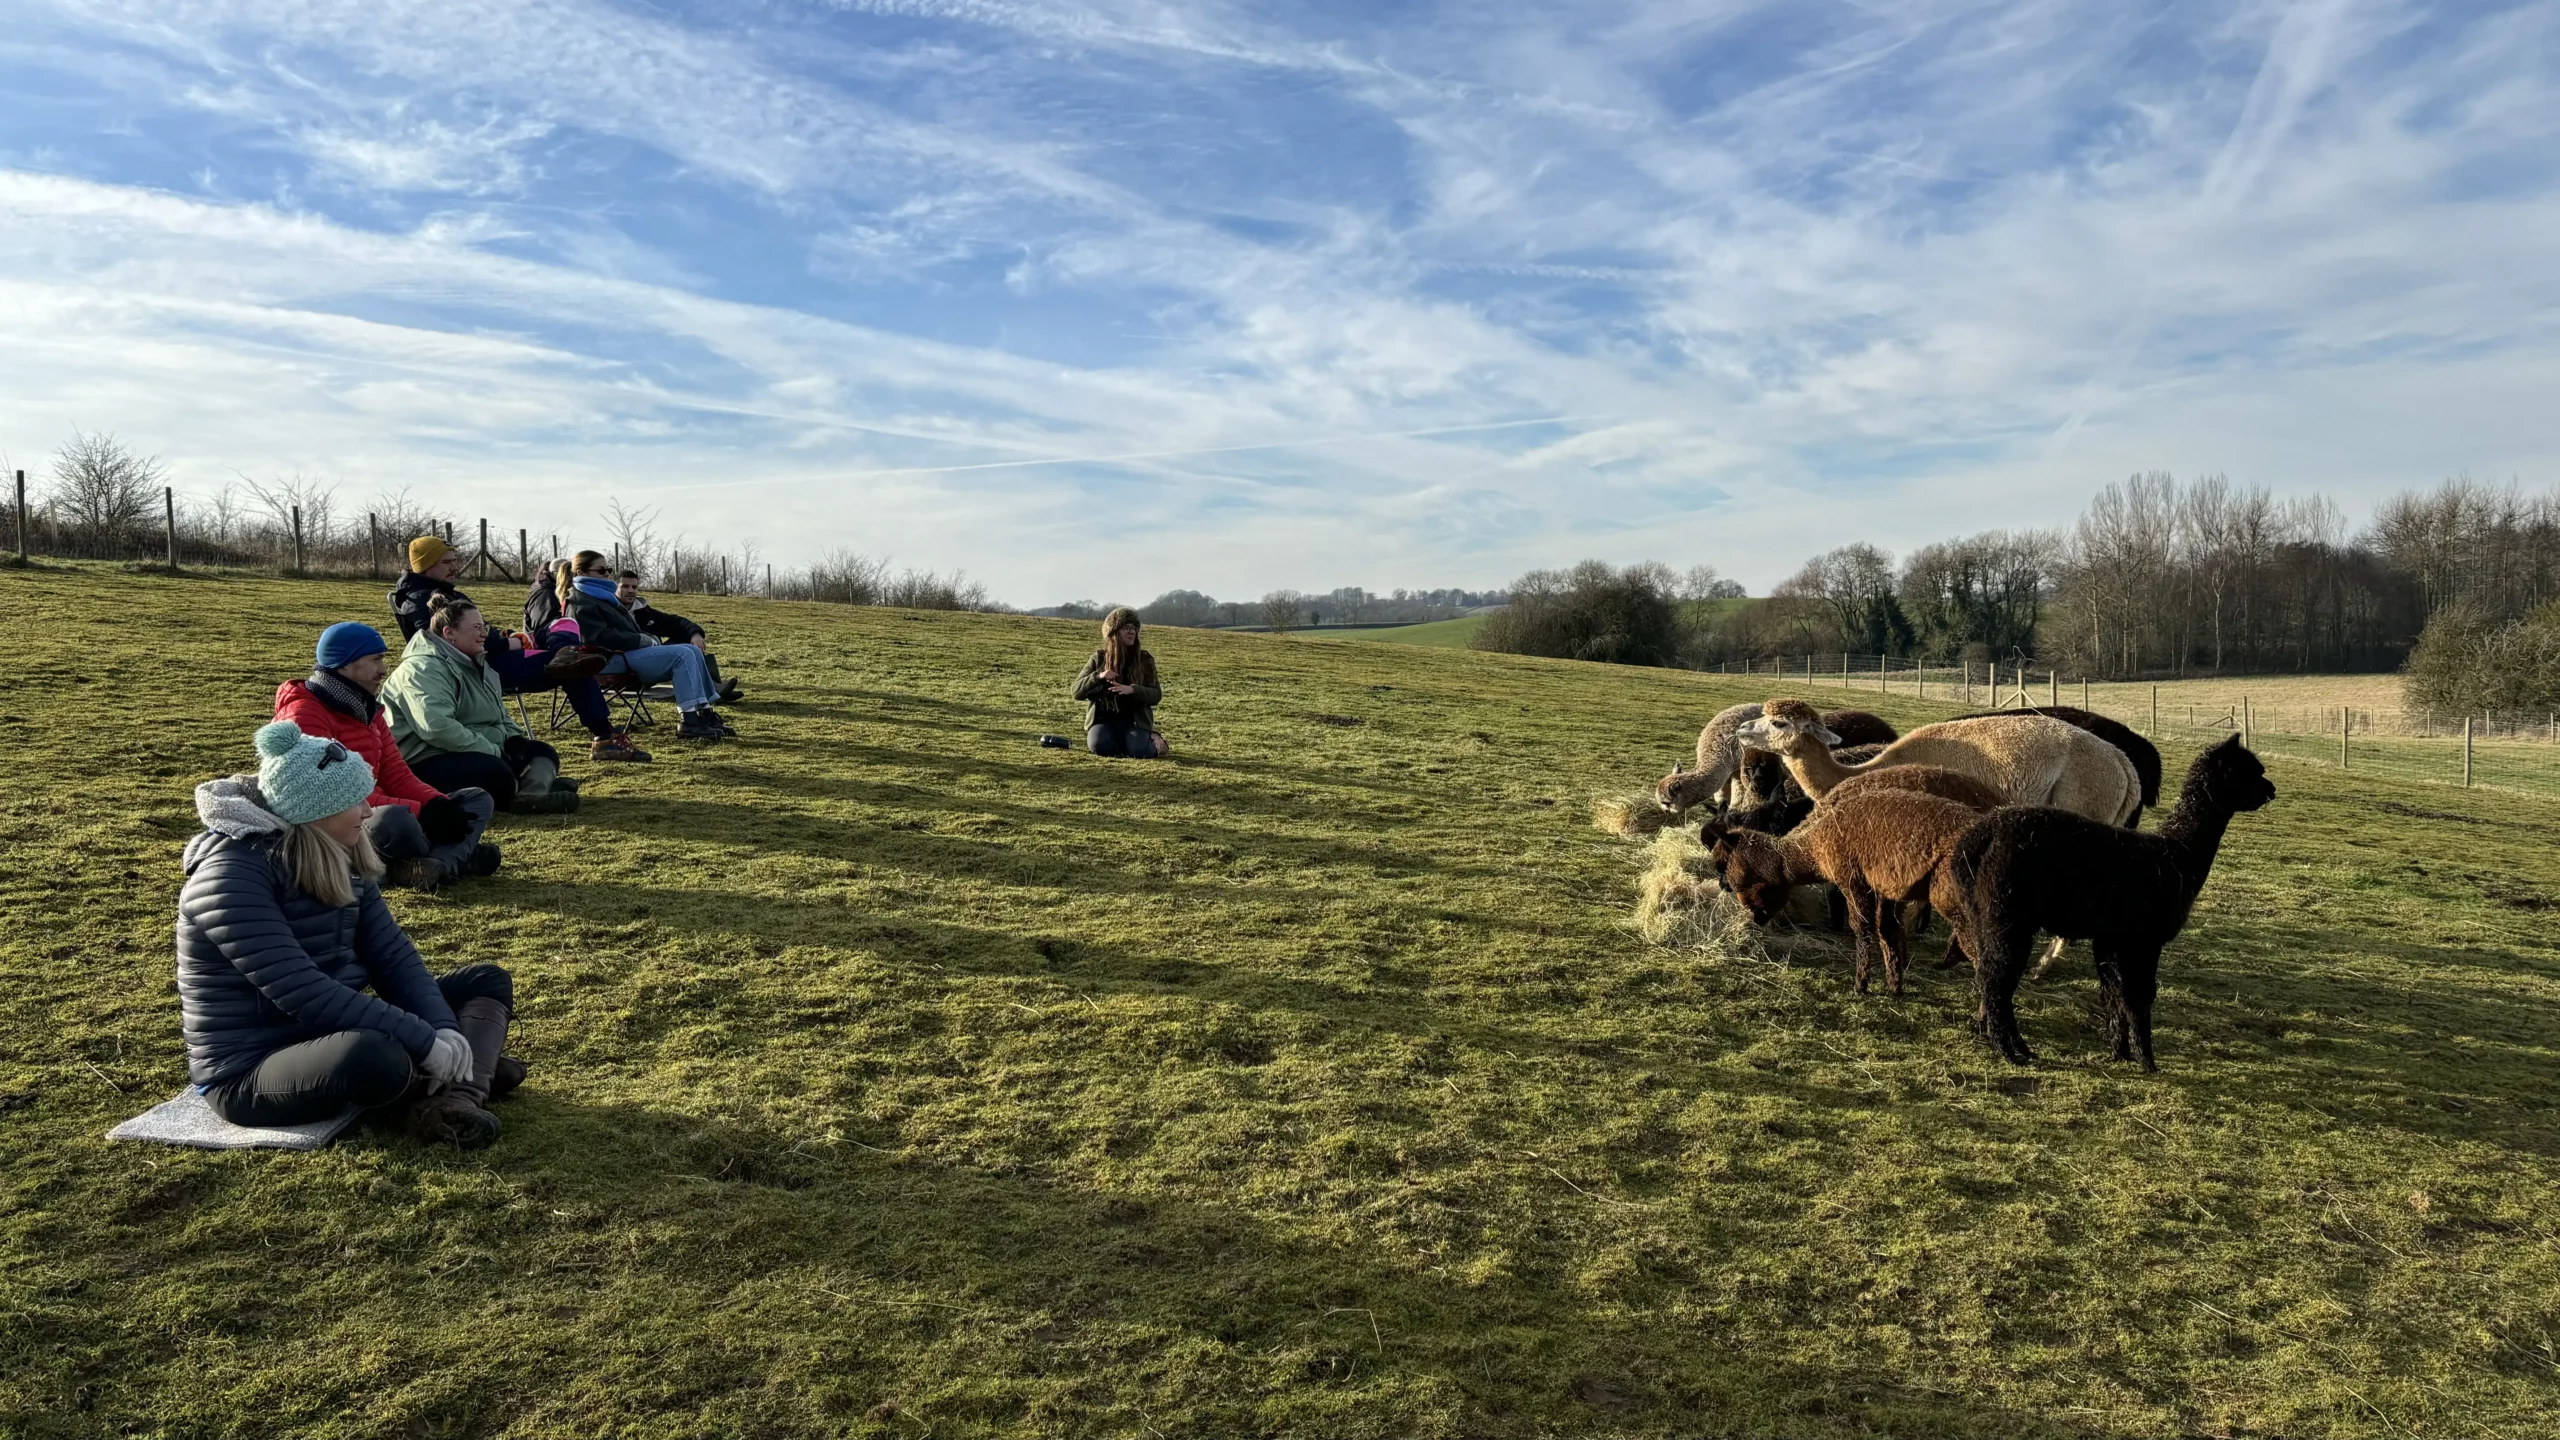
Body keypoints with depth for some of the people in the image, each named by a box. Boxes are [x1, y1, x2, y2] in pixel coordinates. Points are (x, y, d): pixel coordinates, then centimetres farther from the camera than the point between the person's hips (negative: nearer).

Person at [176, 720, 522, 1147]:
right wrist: (427, 1043, -29)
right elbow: (304, 995, -29)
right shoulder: (231, 877, -21)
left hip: (333, 1034, 9)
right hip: (250, 1071, -9)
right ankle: (471, 1074, -9)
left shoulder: (338, 858, 4)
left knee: (488, 982, 5)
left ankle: (458, 1096, -23)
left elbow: (392, 957, 1)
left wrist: (444, 1032, -16)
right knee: (372, 1055, -40)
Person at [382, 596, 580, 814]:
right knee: (496, 773, -38)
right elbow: (437, 728, -30)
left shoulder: (475, 664, 17)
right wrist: (495, 753, -26)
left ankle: (532, 794, -38)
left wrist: (516, 740, 4)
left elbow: (500, 716, 27)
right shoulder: (424, 669, -16)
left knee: (542, 752, -6)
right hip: (429, 762, -11)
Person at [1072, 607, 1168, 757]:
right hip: (1104, 719, 1)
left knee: (1137, 751, -30)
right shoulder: (1099, 658, 3)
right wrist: (1098, 676, -20)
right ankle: (1122, 742, 4)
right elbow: (1077, 691, -1)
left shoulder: (1144, 659, 2)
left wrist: (1132, 689, -24)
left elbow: (1156, 695, -4)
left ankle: (1153, 741, 7)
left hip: (1135, 720, -1)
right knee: (1099, 746, -31)